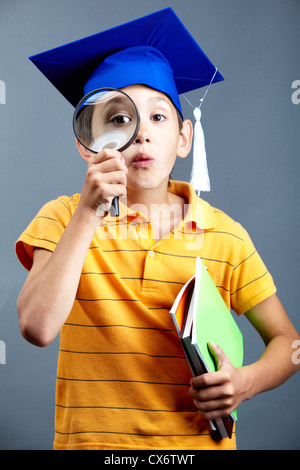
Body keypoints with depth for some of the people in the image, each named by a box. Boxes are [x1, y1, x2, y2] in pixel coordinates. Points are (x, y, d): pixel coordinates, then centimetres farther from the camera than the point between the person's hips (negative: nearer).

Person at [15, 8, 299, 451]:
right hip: (91, 438, 0)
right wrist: (89, 214, -23)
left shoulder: (225, 236, -5)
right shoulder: (64, 218, -6)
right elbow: (37, 328, -20)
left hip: (198, 440, 1)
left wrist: (246, 381, -15)